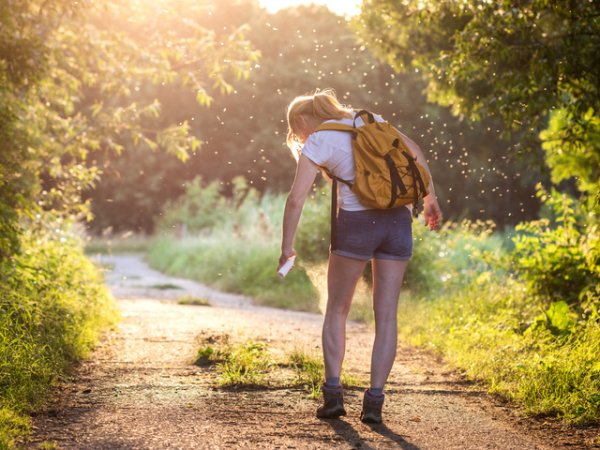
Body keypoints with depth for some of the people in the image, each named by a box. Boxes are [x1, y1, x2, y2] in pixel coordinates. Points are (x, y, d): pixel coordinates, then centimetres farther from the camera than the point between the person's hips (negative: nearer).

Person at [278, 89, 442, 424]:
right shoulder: (368, 120, 16)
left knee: (337, 310, 14)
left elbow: (296, 200, -7)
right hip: (398, 220, 4)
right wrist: (431, 198, 22)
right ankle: (375, 401, 0)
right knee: (386, 315, 6)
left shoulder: (317, 143, 1)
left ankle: (333, 392, 6)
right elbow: (414, 151, 17)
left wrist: (287, 247, 0)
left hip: (357, 221, -4)